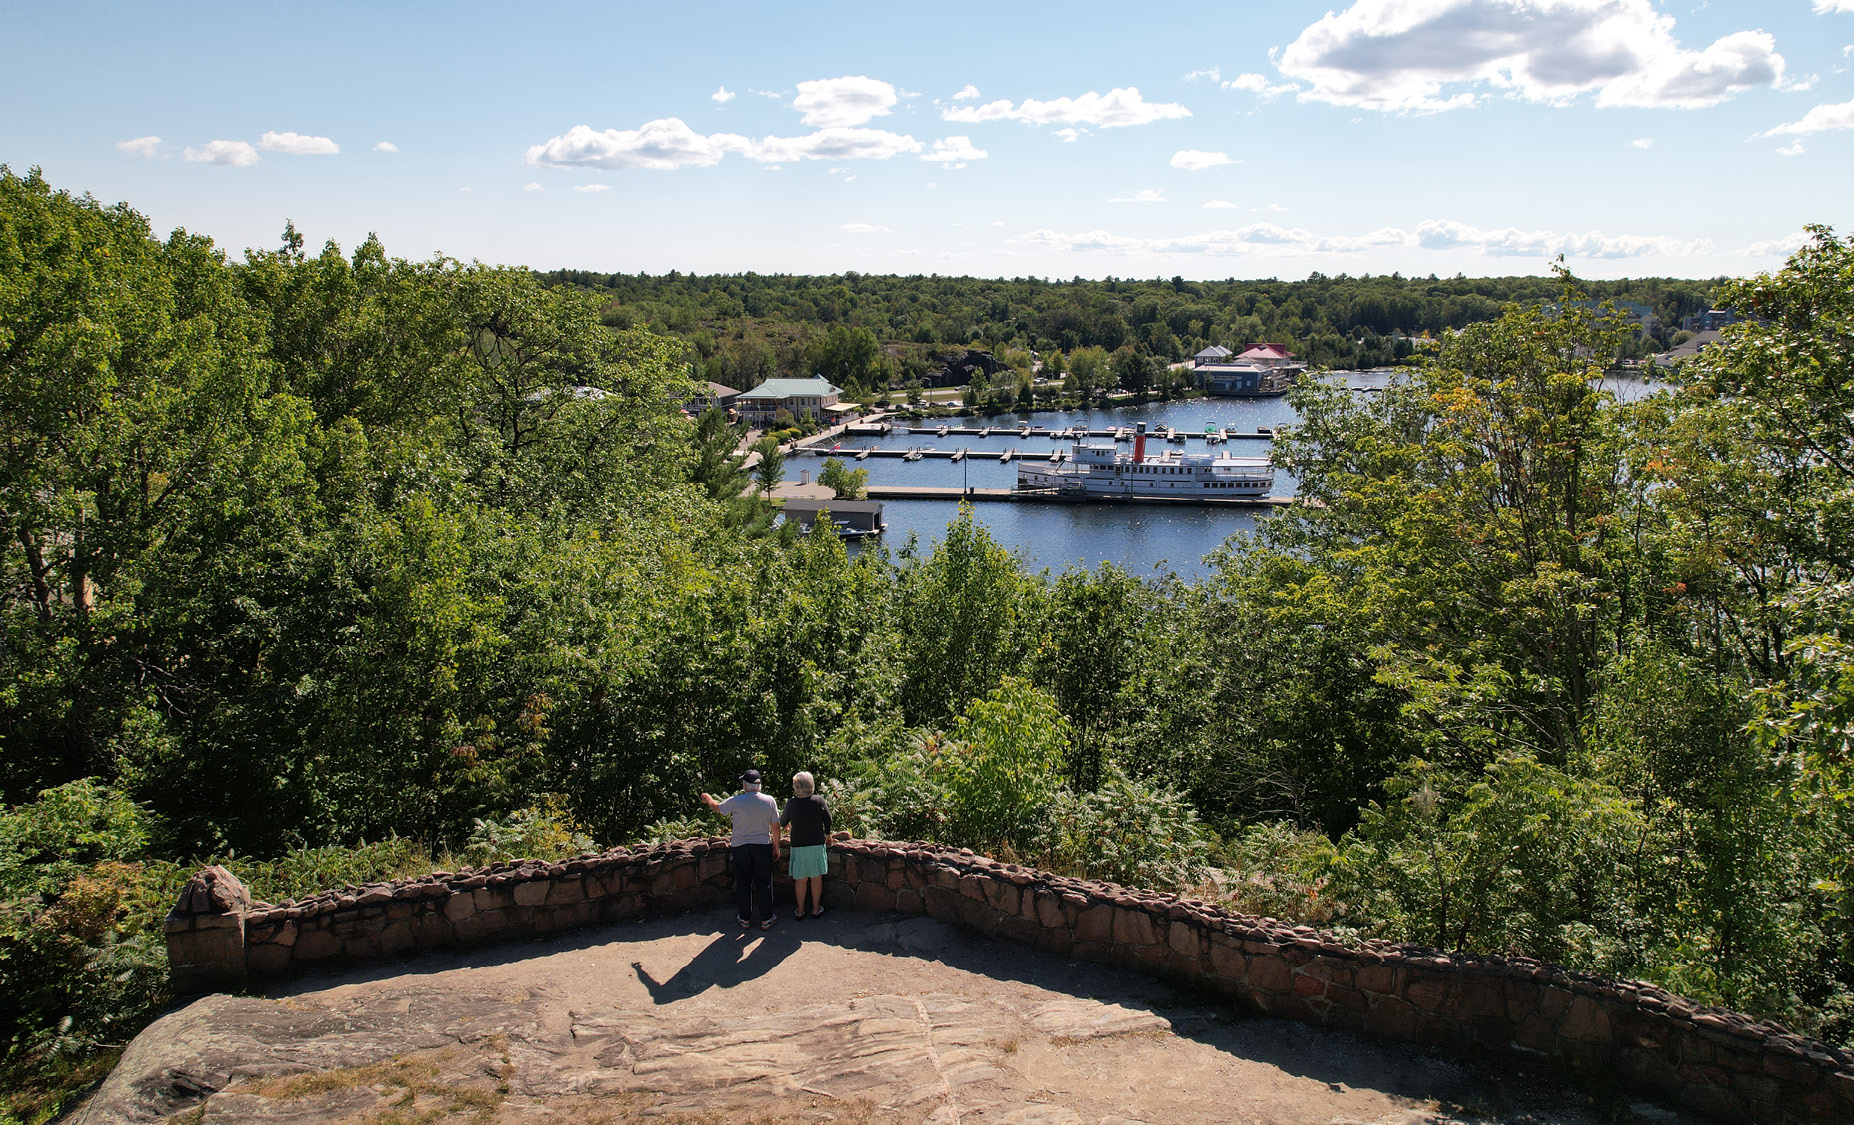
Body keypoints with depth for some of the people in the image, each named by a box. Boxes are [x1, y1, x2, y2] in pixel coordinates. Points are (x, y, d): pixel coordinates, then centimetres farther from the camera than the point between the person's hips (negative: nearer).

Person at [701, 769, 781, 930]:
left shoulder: (735, 801, -10)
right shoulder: (769, 801, -8)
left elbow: (717, 807, 9)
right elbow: (775, 827, -2)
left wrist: (708, 799, 31)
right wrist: (776, 847, 10)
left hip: (740, 846, 0)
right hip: (763, 845, 0)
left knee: (743, 884, 11)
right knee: (763, 884, 8)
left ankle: (745, 919, 20)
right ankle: (765, 920, 13)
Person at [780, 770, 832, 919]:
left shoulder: (791, 804, -10)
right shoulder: (819, 801, -10)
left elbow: (782, 823, 5)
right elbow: (828, 820, 3)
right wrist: (827, 834, 24)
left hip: (798, 846, 0)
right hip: (817, 845, 0)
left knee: (800, 880, 11)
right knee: (816, 878, 12)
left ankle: (799, 911, 21)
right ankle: (816, 909, 23)